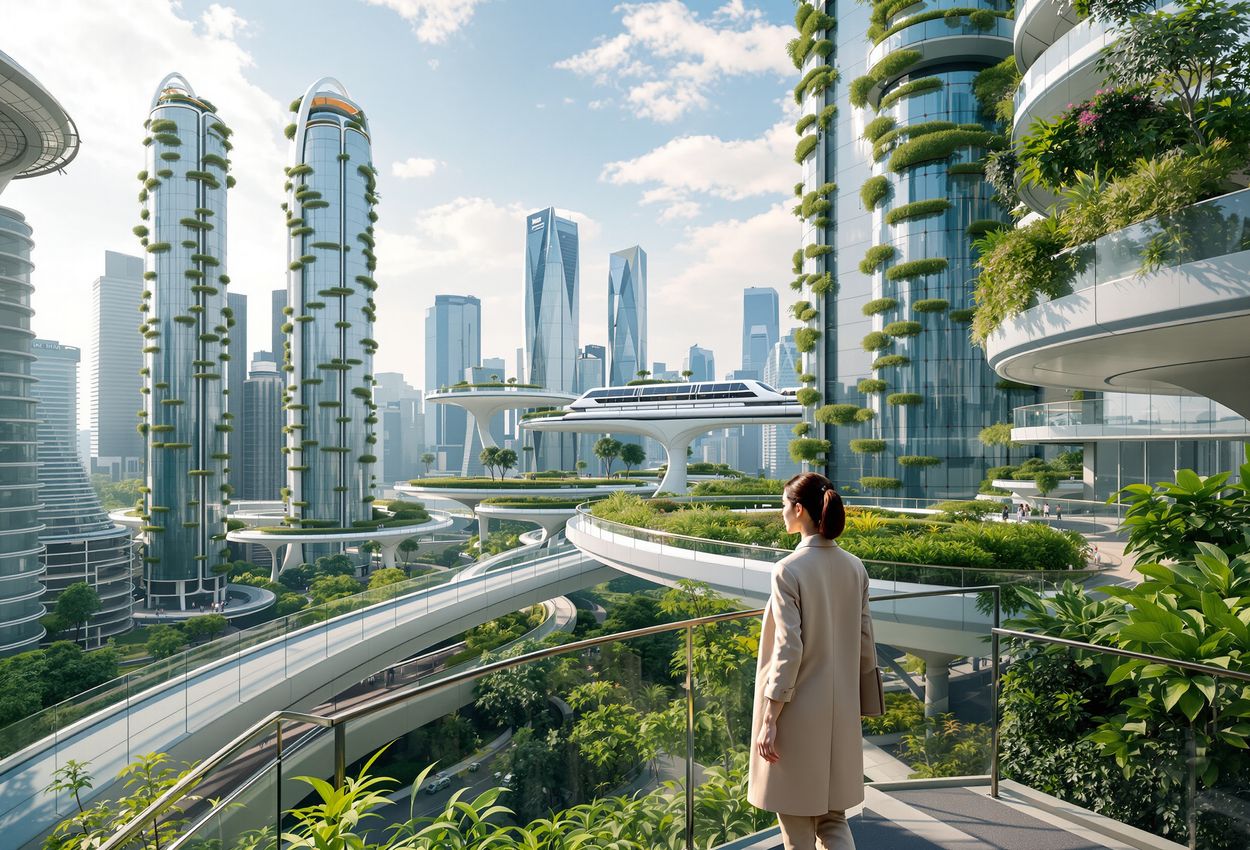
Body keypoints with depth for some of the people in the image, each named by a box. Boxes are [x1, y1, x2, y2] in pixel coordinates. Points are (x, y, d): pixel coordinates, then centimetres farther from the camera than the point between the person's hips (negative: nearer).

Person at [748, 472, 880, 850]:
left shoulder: (789, 570, -18)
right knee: (833, 816, 19)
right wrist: (859, 702, 19)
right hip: (841, 711, 6)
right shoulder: (854, 567, 1)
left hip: (799, 710, -6)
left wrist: (768, 721, -12)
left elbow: (788, 650, -19)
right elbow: (864, 642, 7)